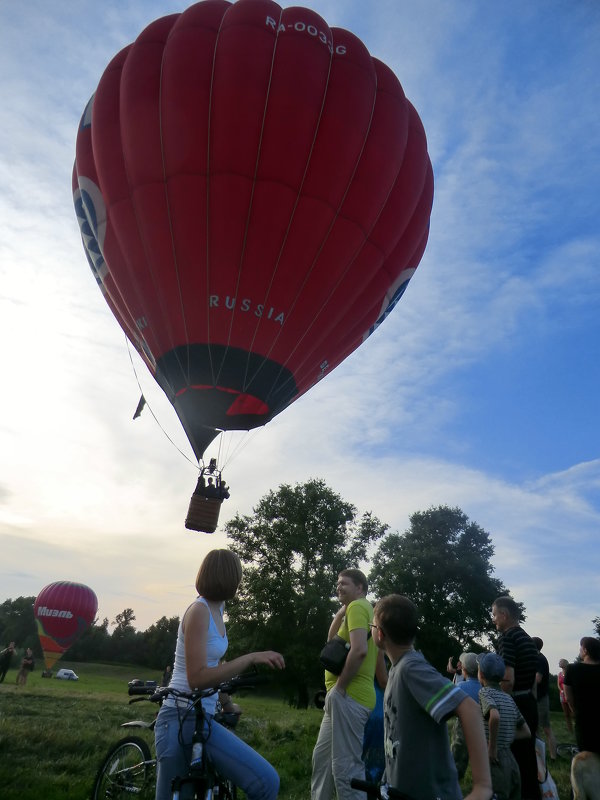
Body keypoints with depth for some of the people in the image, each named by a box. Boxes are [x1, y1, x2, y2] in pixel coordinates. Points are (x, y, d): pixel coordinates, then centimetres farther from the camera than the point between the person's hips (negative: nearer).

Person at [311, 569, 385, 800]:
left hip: (348, 697, -11)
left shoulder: (357, 606, -12)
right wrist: (341, 612, 10)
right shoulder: (366, 609, 19)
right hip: (345, 697, 11)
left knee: (345, 767, -7)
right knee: (322, 758, 21)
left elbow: (359, 650, -26)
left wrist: (339, 686, -17)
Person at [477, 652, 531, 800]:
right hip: (511, 760, 7)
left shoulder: (485, 692, -10)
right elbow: (526, 732, 15)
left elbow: (494, 716, -30)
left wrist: (492, 747, -19)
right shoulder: (509, 698, 10)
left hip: (494, 761, -7)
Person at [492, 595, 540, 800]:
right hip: (530, 704, 9)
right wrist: (531, 703, 23)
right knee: (528, 757, 16)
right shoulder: (528, 638, 11)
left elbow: (508, 680, -24)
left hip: (514, 705, -9)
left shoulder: (507, 637, -18)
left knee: (513, 760, 2)